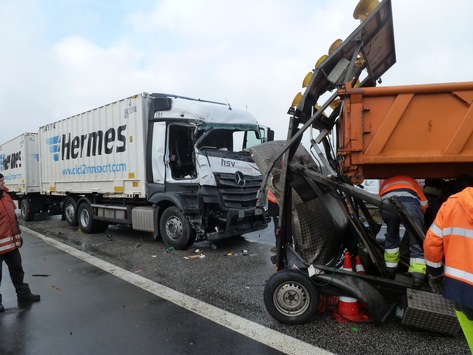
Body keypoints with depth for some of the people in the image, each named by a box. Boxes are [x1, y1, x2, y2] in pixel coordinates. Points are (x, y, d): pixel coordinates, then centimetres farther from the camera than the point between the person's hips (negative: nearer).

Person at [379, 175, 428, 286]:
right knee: (417, 243, 11)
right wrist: (417, 217, 49)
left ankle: (390, 268, 32)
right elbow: (424, 202, 33)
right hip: (409, 203, -1)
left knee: (391, 238, 26)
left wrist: (392, 221, 42)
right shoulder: (410, 180, 43)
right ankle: (418, 275, 5)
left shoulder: (385, 183, 45)